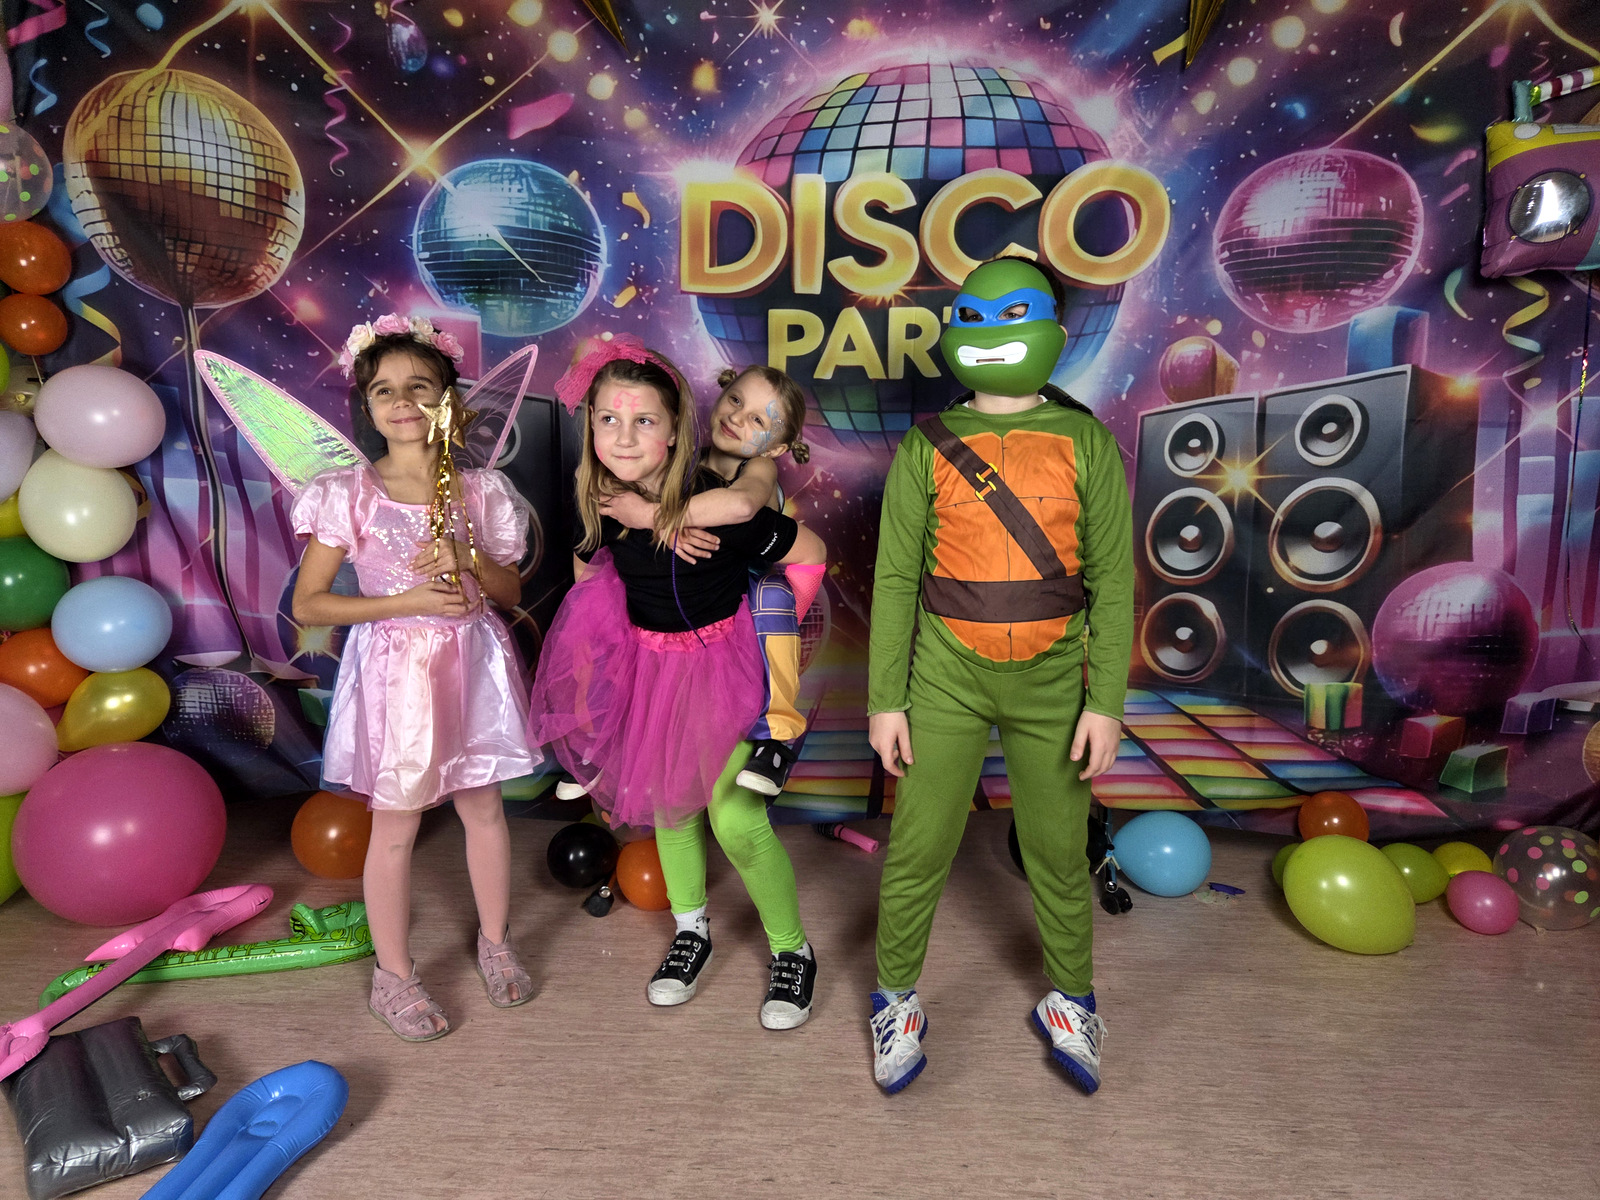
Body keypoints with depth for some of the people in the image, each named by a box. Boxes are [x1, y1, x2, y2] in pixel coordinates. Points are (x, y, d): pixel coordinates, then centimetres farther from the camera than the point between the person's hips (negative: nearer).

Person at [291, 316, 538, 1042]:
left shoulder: (480, 491, 0)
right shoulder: (349, 496, -7)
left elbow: (511, 593, 6)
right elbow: (307, 604, -6)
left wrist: (467, 561, -15)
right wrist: (409, 601, -17)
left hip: (469, 666, 3)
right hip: (394, 673, -2)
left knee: (483, 808, 14)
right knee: (395, 825, 8)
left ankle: (495, 942, 36)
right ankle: (393, 976, 27)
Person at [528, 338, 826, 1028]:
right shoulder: (602, 504, -9)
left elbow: (810, 555, -15)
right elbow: (589, 572, 12)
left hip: (719, 663, -5)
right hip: (646, 663, 5)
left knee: (737, 820, -10)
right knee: (670, 802, 17)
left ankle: (792, 951, 16)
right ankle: (691, 930, 41)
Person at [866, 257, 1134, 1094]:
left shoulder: (1085, 443, -1)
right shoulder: (927, 448, -1)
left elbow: (1112, 577, 0)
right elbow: (895, 577, 0)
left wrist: (1106, 702, -5)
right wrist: (885, 700, -3)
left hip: (1051, 679, 1)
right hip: (947, 678, 0)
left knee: (1058, 851, 12)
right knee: (916, 848, 4)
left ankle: (1068, 1002, 36)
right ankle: (897, 1000, 29)